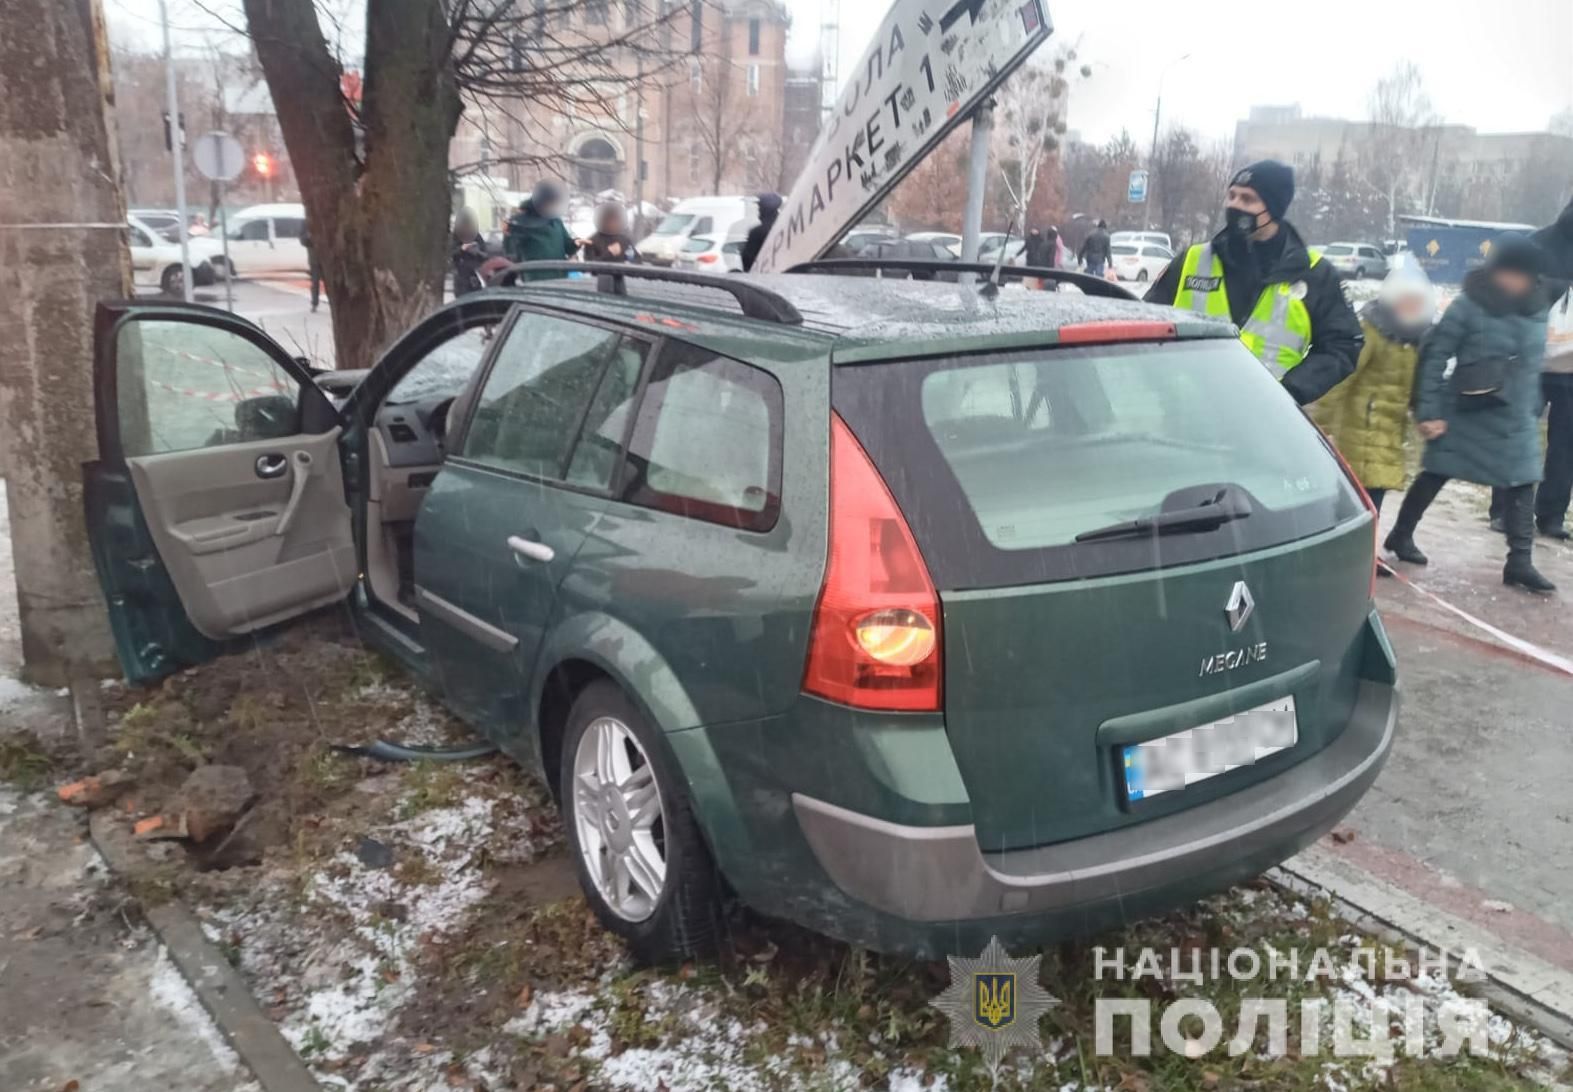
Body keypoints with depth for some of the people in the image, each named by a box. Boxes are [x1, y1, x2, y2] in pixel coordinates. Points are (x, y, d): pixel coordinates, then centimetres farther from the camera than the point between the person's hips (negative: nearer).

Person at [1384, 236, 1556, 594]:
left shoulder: (1537, 311, 4)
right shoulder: (1469, 306, -12)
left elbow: (1533, 364, 15)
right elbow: (1434, 357, -12)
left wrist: (1532, 411, 14)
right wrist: (1429, 411, -14)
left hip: (1516, 420, 5)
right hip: (1465, 415, -4)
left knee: (1522, 485, 0)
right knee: (1434, 477, 8)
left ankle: (1520, 562, 5)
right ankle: (1400, 535, 26)